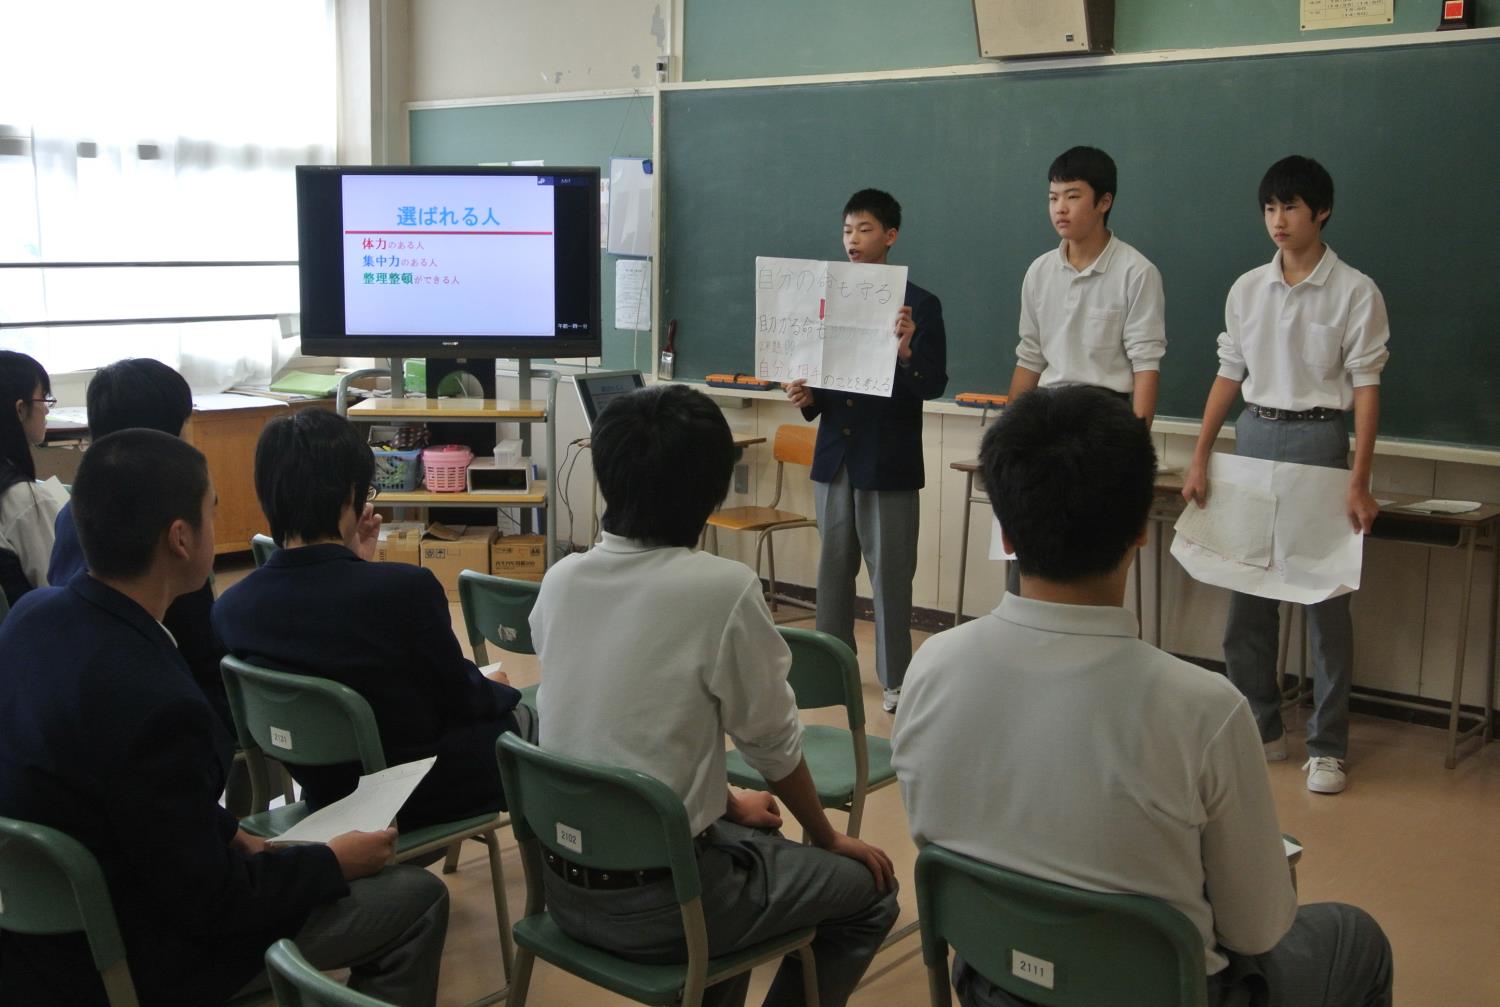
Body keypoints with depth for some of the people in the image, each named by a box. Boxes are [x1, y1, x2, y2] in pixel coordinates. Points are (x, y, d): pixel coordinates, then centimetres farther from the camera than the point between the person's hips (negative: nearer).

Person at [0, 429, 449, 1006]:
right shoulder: (152, 702, -35)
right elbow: (208, 902, -23)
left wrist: (233, 834, 4)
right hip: (127, 960, -8)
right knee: (416, 899, 3)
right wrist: (335, 864, -8)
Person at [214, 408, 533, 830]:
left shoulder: (230, 608, -14)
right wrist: (494, 689, 10)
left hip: (323, 795, 6)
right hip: (425, 798, -6)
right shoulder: (407, 588, -30)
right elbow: (458, 697, -13)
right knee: (523, 716, 25)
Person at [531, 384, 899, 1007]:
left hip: (564, 883, 7)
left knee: (738, 831, 33)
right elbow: (774, 745, -7)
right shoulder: (723, 589, -19)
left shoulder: (559, 582, -1)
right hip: (654, 901, -6)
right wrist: (827, 836, 12)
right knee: (869, 889, 15)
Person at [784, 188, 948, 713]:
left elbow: (934, 383, -12)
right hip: (835, 452, 5)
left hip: (888, 459, -4)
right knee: (834, 566, 14)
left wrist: (905, 353, -30)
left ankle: (895, 678, 14)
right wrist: (807, 398, -7)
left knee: (889, 571, 3)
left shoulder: (919, 304, -6)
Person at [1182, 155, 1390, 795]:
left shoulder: (1354, 292, -5)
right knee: (1247, 592, 8)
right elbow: (1229, 375, 10)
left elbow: (1365, 388, -7)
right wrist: (1199, 459, 4)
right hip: (1253, 436, 4)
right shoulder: (1246, 289, 7)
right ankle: (1260, 727, 21)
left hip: (1318, 438, -4)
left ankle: (1327, 746, 9)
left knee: (1325, 597, -1)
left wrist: (1358, 483, -13)